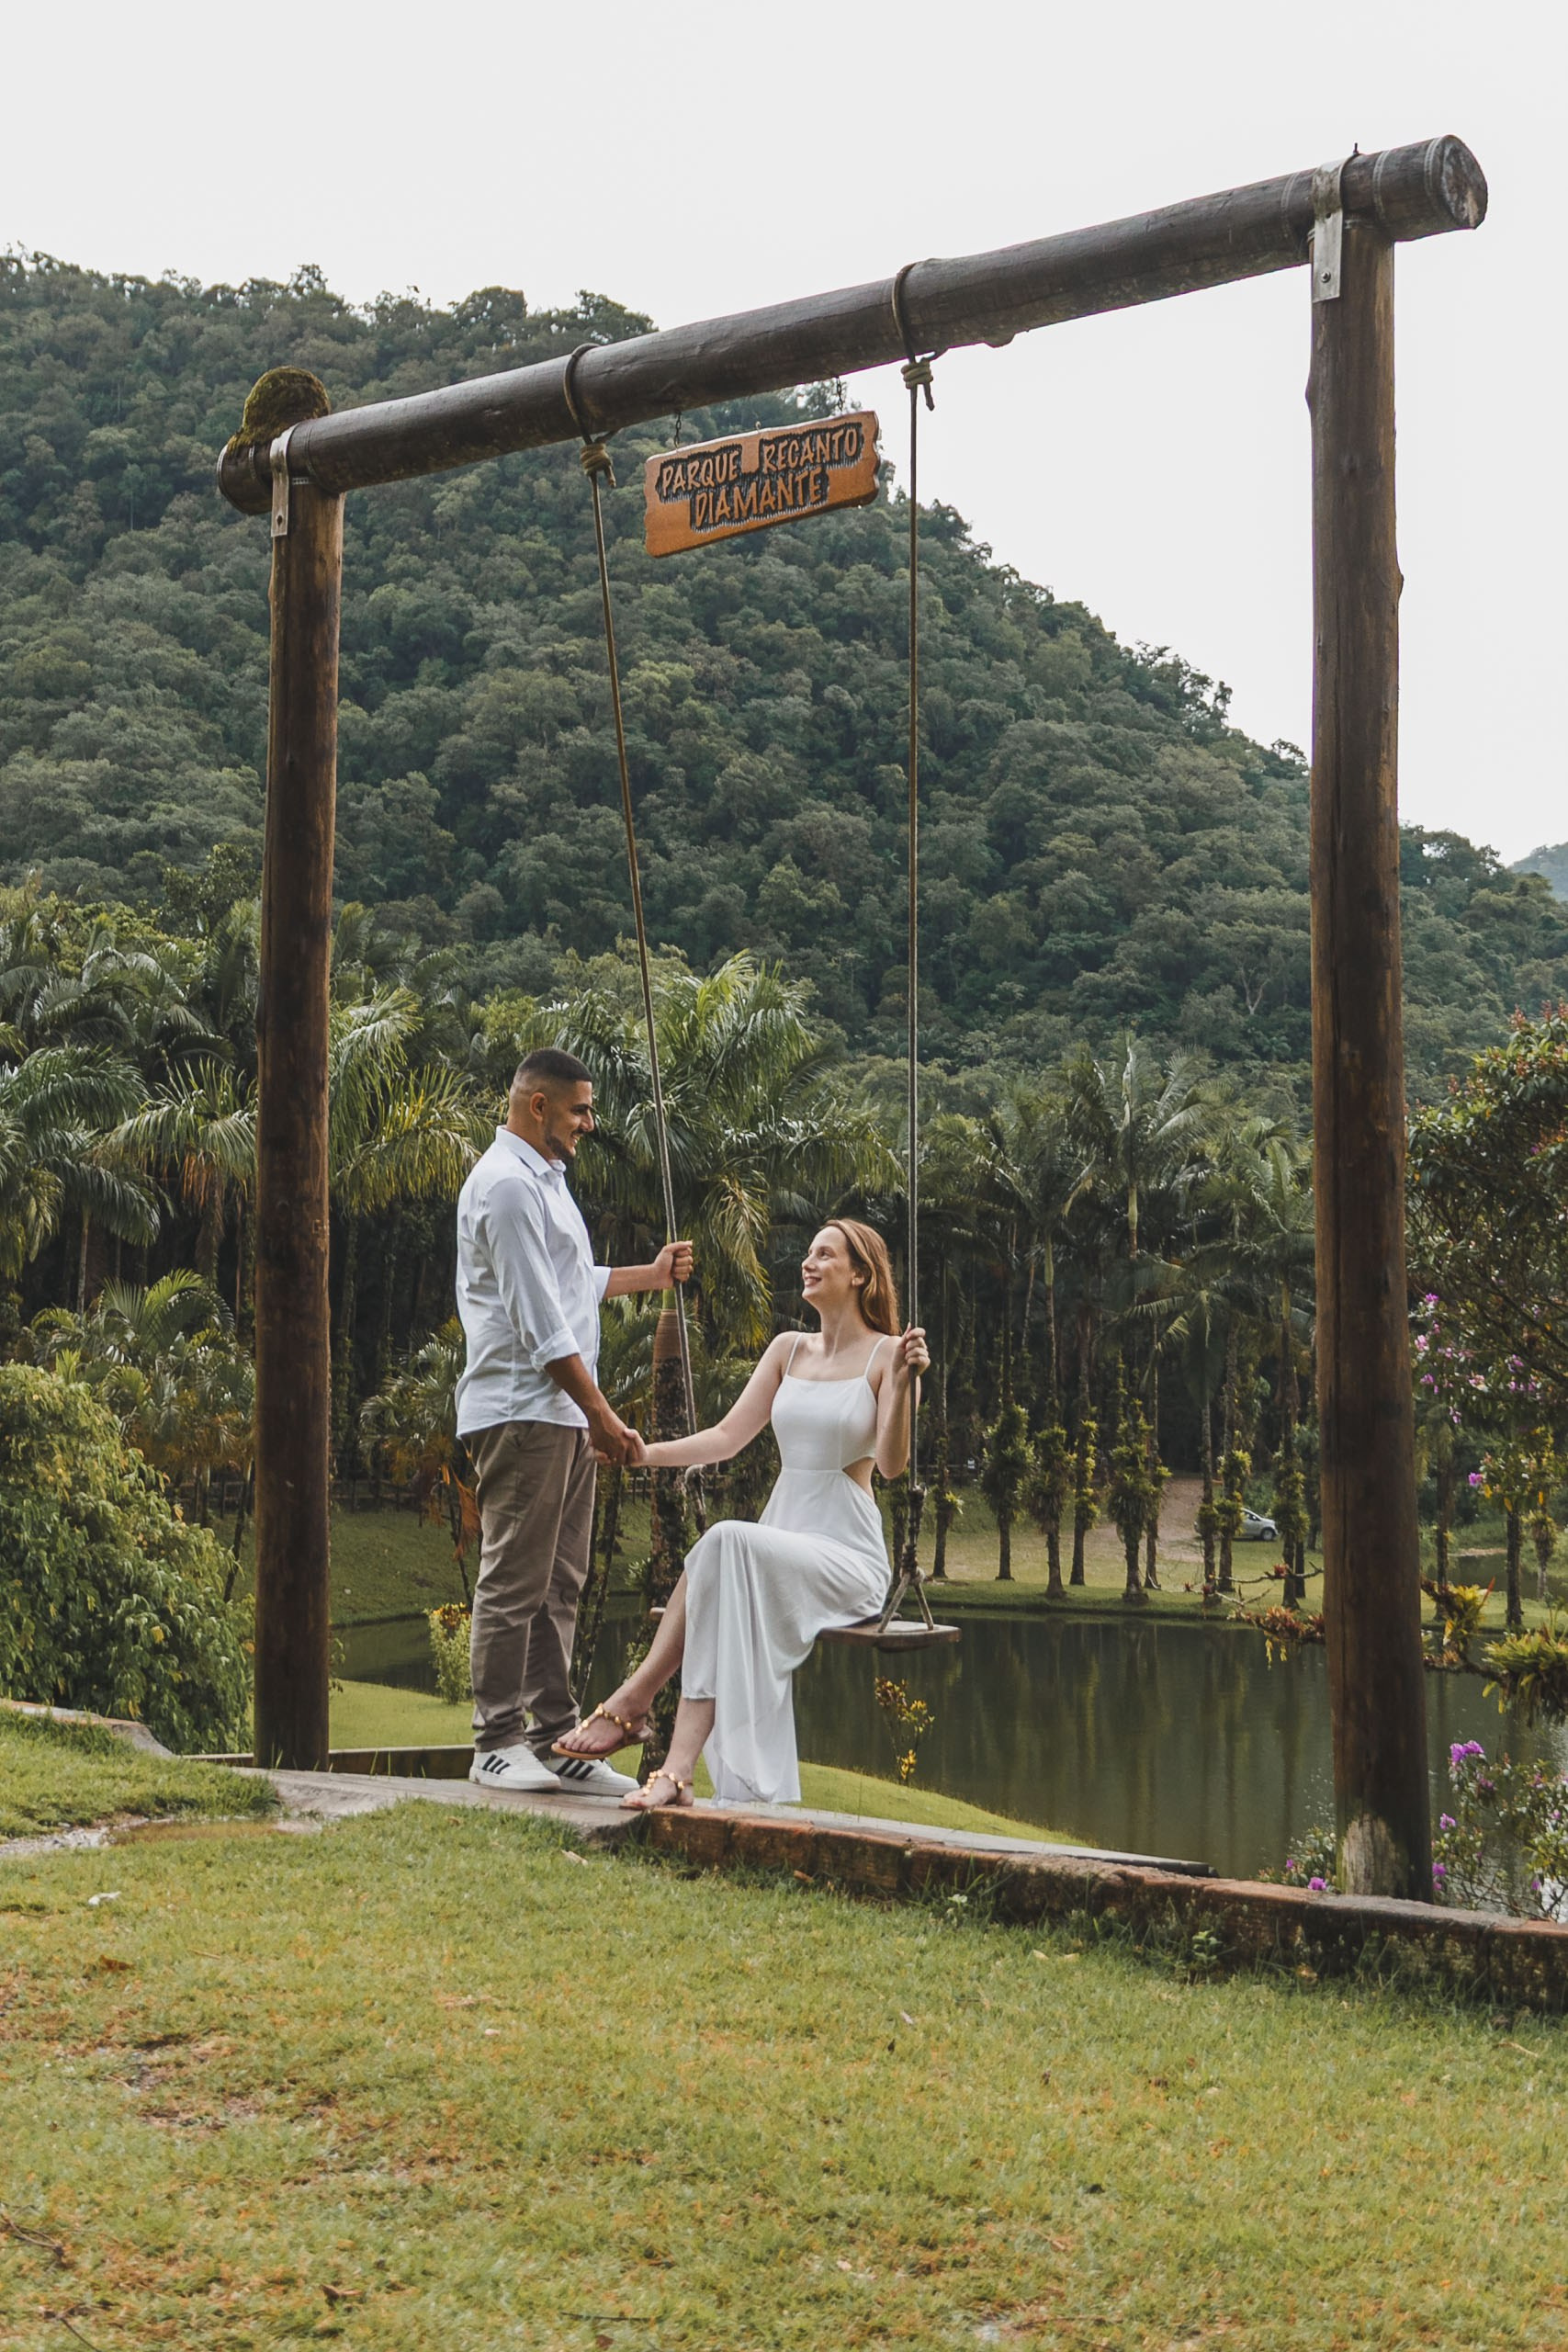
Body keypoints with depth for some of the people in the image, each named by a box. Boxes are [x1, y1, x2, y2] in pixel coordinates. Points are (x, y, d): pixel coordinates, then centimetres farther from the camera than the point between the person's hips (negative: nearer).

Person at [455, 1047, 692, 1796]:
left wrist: (652, 1274, 36)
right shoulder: (507, 1185, -14)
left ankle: (555, 1741, 15)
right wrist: (602, 1415, -18)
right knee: (514, 1581, -6)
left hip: (562, 1413, 10)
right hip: (520, 1411, -10)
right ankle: (497, 1744, -1)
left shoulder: (542, 1178, 20)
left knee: (557, 1585, 10)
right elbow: (540, 1323, -19)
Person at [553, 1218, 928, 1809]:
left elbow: (891, 1463, -13)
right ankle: (678, 1771, -41)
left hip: (848, 1558, -5)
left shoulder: (888, 1354, -2)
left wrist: (904, 1381, -26)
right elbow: (728, 1437, 11)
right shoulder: (788, 1349, 16)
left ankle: (633, 1699, -32)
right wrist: (649, 1454, -3)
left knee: (728, 1541, -34)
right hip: (779, 1540, 5)